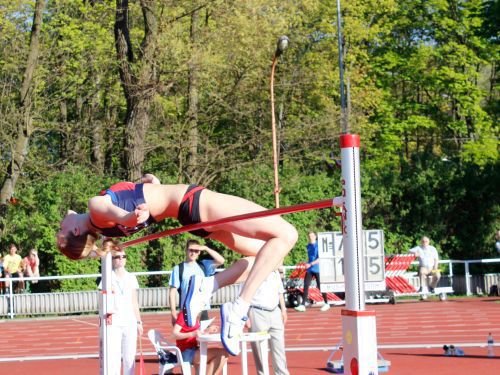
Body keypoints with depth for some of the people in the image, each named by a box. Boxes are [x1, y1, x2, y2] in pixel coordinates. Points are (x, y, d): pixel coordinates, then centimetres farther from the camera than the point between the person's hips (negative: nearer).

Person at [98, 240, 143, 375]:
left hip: (130, 322, 3)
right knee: (113, 357, -7)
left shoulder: (131, 277, 10)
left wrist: (139, 321, 11)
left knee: (129, 357, 6)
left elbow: (134, 301, 13)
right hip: (114, 323, -3)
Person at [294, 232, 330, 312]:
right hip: (309, 269, 6)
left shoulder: (318, 245, -8)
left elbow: (319, 259, -16)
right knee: (306, 286, -5)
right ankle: (302, 305, -8)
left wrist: (310, 264, -22)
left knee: (320, 287, 2)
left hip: (317, 269, -6)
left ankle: (326, 304, 17)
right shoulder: (308, 246, 13)